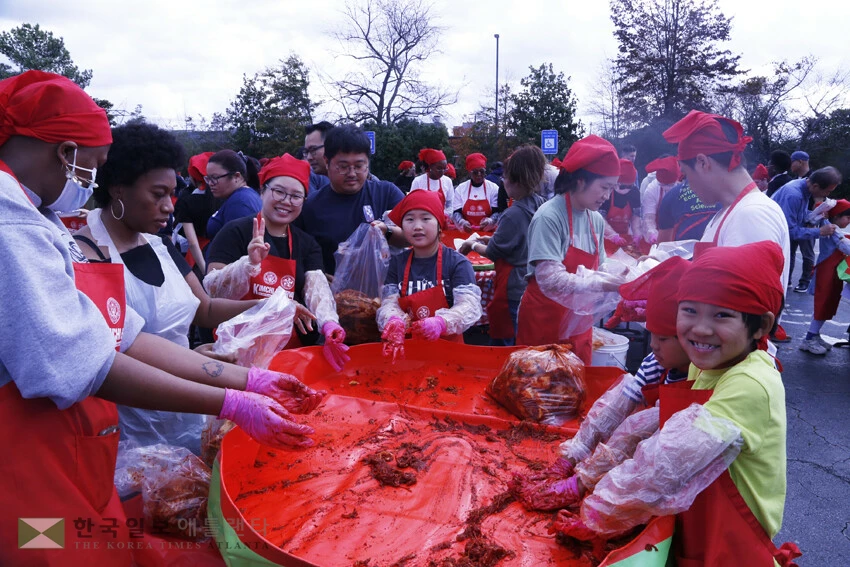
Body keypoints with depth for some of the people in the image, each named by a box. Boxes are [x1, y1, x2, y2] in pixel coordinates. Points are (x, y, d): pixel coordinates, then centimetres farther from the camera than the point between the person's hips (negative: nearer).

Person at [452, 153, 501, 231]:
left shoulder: (494, 188, 5)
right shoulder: (460, 188, 7)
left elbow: (497, 212, 1)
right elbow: (456, 212, 4)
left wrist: (490, 221, -20)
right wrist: (462, 222, -17)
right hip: (466, 232, 0)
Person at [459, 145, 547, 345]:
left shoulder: (514, 214, -24)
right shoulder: (539, 204, 1)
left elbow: (493, 252, -14)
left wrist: (473, 245, 3)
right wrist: (492, 239, 11)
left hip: (512, 290, -9)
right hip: (531, 287, 9)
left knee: (502, 342, 5)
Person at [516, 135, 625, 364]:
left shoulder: (596, 220, 2)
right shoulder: (549, 217, -19)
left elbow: (596, 269, 9)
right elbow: (551, 280, -26)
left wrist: (617, 277, -10)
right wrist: (601, 285, -24)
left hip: (578, 324, 7)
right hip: (544, 322, -6)